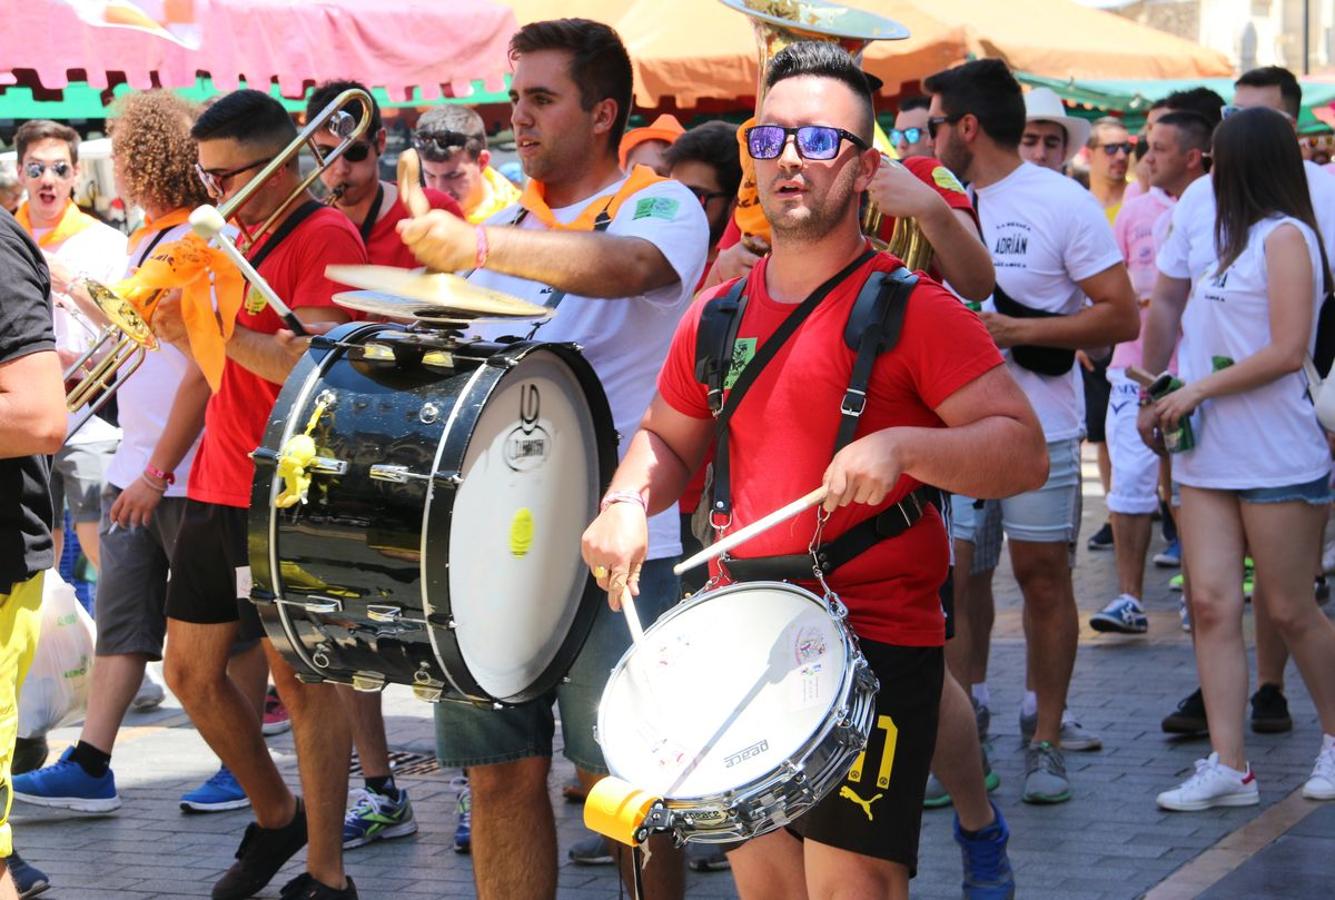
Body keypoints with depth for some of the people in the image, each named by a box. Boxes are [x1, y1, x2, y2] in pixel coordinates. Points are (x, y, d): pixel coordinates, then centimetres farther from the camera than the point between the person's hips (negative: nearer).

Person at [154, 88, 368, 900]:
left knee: (299, 676, -4)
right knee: (191, 672, 12)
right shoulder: (240, 235, 15)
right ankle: (276, 817, 31)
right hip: (217, 488, 9)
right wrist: (184, 327, 0)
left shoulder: (325, 237, -11)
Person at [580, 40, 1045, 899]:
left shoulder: (913, 307, -9)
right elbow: (668, 439, 22)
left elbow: (1026, 452, -14)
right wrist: (626, 502, 1)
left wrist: (901, 447, -30)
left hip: (877, 642, -6)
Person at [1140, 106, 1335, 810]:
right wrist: (1164, 402, 10)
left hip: (1277, 455, -7)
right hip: (1210, 454, 7)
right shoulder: (1226, 239, 16)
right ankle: (1228, 766, -6)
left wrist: (1196, 391, -12)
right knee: (1212, 601, -3)